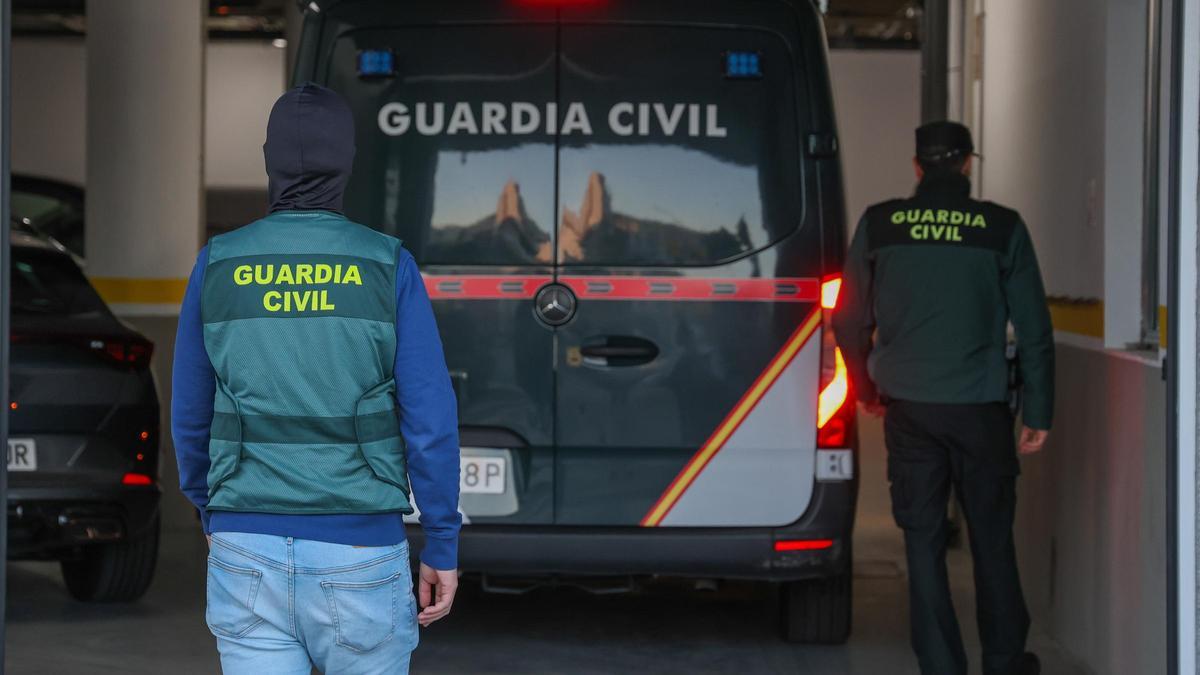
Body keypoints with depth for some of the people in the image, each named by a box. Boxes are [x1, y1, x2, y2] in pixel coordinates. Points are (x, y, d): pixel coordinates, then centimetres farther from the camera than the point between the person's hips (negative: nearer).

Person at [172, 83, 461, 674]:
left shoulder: (219, 264, 0)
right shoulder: (387, 266, -5)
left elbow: (191, 416, 8)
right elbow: (430, 418, -8)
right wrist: (442, 547, 1)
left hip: (249, 557, 1)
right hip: (359, 557, -1)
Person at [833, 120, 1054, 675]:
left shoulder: (878, 224, 1)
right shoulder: (1002, 227, -3)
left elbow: (850, 321, 7)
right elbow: (1034, 329, -1)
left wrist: (866, 389, 22)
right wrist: (1038, 412, 6)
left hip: (908, 407, 1)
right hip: (980, 407, -1)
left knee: (923, 539, 6)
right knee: (992, 538, 12)